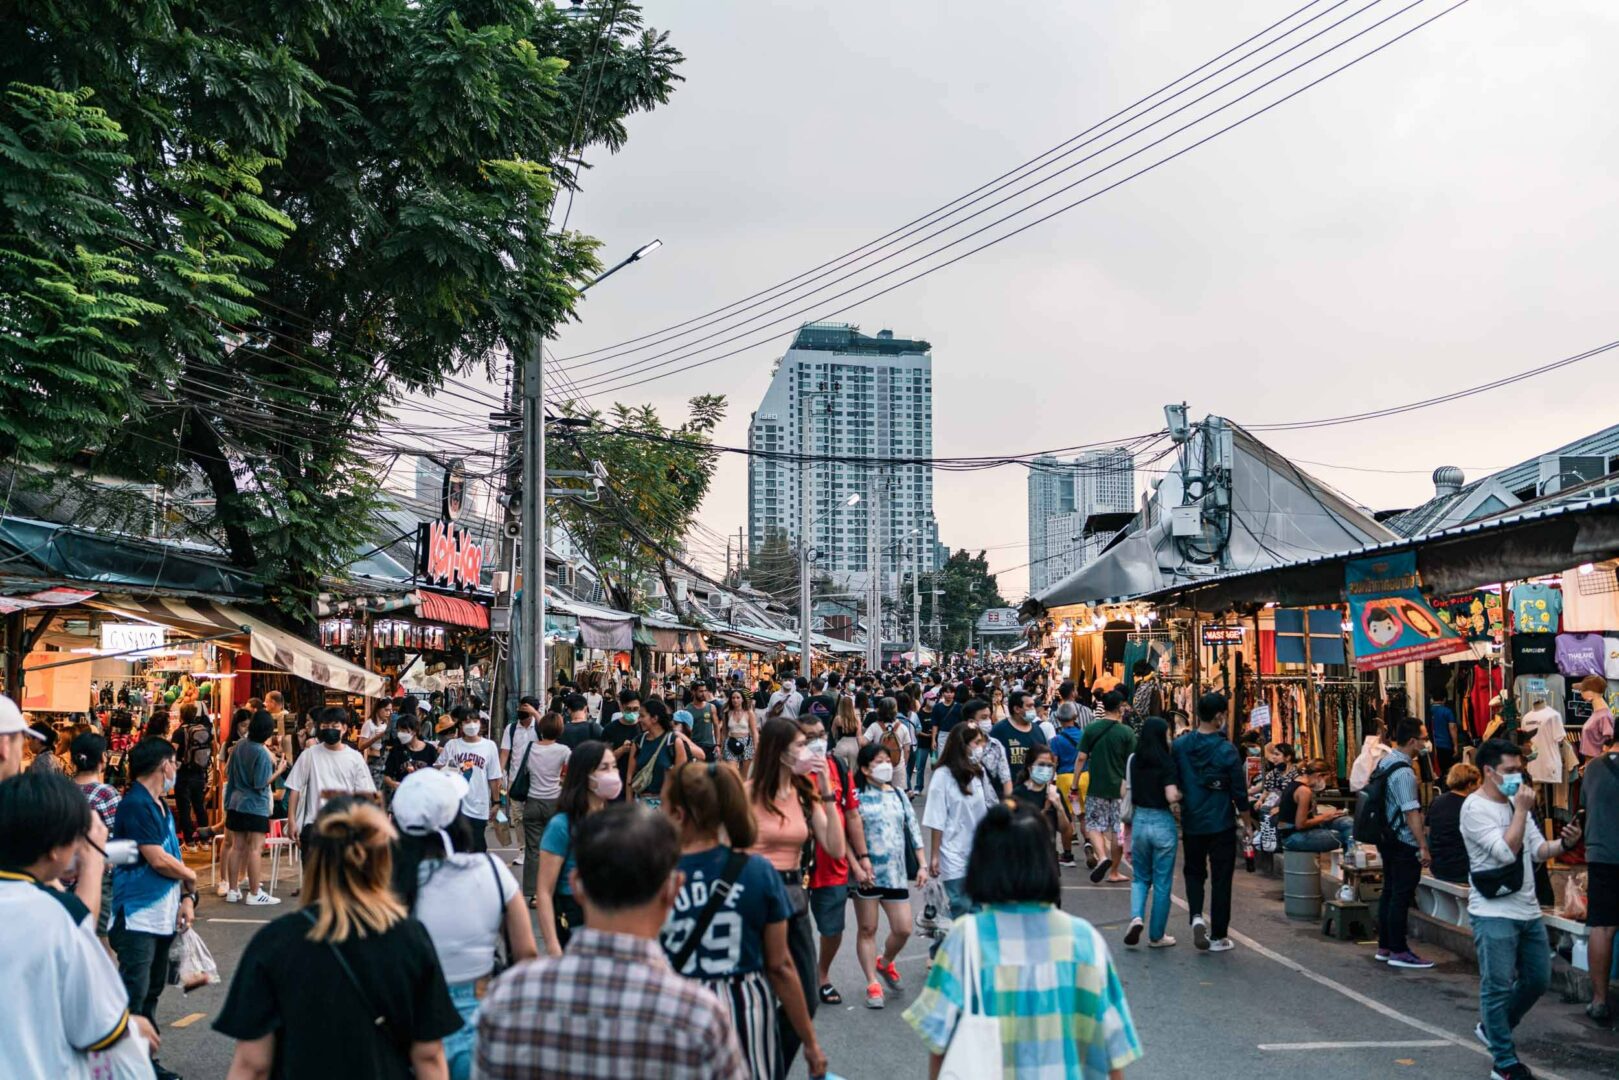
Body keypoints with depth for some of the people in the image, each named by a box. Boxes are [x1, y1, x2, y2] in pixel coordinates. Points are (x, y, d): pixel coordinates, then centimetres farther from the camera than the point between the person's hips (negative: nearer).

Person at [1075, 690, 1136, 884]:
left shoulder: (1091, 729, -2)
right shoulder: (1127, 732, -6)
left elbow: (1081, 758, -3)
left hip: (1096, 787, 0)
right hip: (1120, 788, 0)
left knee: (1094, 825, 10)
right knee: (1118, 829, 9)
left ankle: (1102, 857, -15)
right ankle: (1114, 872, 16)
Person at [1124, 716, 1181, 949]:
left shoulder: (1134, 760, 2)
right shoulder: (1166, 761, -12)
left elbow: (1128, 797, 5)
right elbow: (1172, 796, -19)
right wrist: (1182, 794, -1)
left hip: (1140, 821, 4)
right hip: (1163, 823, -4)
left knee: (1141, 877, 20)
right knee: (1162, 883, 10)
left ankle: (1136, 917, -4)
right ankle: (1156, 936, 17)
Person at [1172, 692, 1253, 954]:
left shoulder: (1179, 746, -5)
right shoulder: (1226, 750, -15)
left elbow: (1173, 786, 4)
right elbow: (1239, 792, -8)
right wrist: (1247, 823, 6)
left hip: (1191, 823, 3)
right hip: (1221, 824, -3)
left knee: (1194, 872, 20)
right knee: (1221, 879, 7)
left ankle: (1196, 916, -1)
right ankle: (1217, 937, 12)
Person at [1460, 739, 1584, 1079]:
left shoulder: (1516, 802, 10)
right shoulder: (1475, 808, -14)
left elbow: (1537, 850, 10)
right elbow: (1507, 852, -22)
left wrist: (1563, 843, -9)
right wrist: (1522, 810, -18)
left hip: (1528, 910, 8)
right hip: (1494, 914, -8)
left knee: (1538, 980, 16)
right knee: (1498, 987, -2)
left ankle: (1491, 1028, 34)